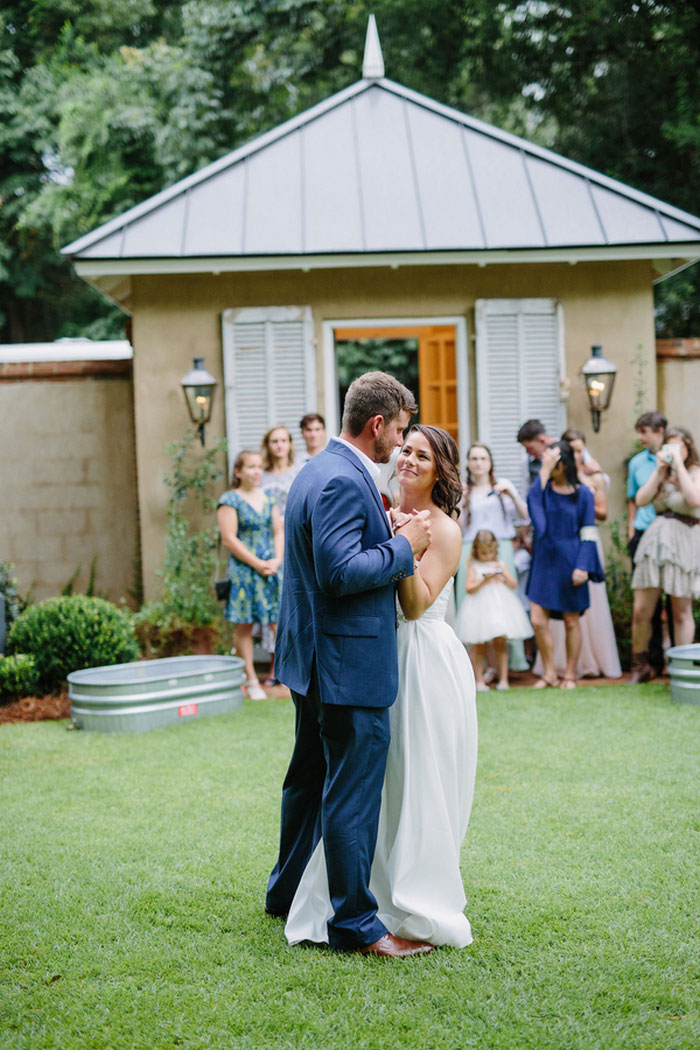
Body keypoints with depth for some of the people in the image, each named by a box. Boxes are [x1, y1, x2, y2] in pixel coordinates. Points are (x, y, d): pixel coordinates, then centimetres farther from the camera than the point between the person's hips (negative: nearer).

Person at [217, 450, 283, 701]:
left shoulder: (268, 498, 13)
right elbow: (229, 539, -9)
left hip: (273, 568, 4)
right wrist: (257, 564, -12)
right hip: (244, 571, -4)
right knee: (244, 625, 0)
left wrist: (276, 561, -4)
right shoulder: (230, 500, -3)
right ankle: (251, 681, 6)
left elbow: (279, 532, 13)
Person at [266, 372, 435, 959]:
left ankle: (287, 892, 35)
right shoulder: (343, 481, -20)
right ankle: (354, 922, 3)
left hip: (315, 661, 11)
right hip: (349, 664, -11)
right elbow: (340, 571, -27)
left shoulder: (319, 470, 13)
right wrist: (404, 546, -17)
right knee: (353, 793, -4)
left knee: (310, 778, 22)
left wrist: (381, 522, 13)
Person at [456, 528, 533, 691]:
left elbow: (514, 585, 8)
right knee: (479, 647, 1)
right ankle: (479, 680, 7)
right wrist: (484, 580, -16)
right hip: (480, 608, -2)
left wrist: (504, 574, -8)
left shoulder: (501, 565, 11)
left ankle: (503, 679, 8)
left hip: (500, 606, 2)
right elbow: (469, 588, -6)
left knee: (500, 644, 4)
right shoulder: (474, 567, 2)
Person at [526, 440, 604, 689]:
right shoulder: (545, 489, 5)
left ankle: (569, 675, 17)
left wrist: (582, 567, -11)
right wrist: (544, 469, -20)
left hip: (569, 561, -2)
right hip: (545, 559, 3)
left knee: (571, 621, 6)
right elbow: (533, 499, -20)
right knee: (538, 619, -3)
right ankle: (549, 673, 10)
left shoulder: (582, 493, -2)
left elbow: (588, 534, -2)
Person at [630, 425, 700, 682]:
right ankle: (640, 665, 15)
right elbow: (641, 500, 2)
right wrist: (660, 471, -4)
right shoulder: (661, 475, 15)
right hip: (655, 539, 4)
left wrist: (679, 464, -13)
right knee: (641, 610, 0)